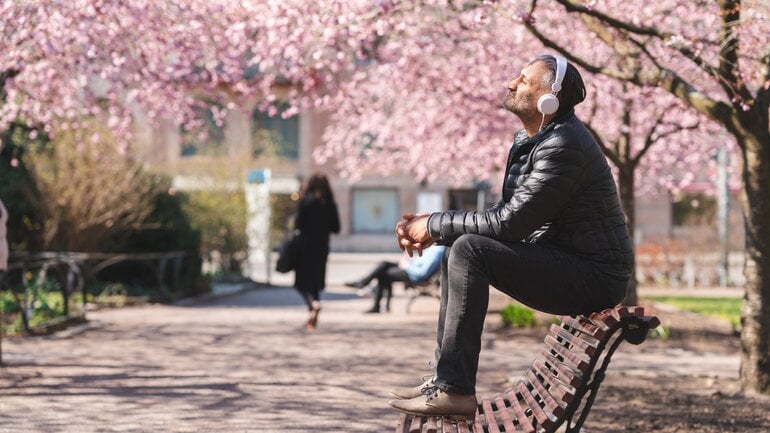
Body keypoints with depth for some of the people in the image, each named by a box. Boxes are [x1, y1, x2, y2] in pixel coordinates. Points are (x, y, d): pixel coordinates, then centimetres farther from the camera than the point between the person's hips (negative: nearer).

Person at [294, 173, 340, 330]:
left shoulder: (305, 201, -8)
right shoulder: (330, 204, 1)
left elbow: (298, 224, -13)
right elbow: (336, 228, 3)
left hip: (305, 246, -4)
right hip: (322, 247, 4)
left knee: (302, 281, 1)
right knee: (315, 281, 14)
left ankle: (313, 303, -27)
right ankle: (313, 317, 10)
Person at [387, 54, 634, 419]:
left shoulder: (564, 146, -20)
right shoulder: (527, 141, 13)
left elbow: (509, 223, -24)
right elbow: (506, 217, 15)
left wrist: (435, 226, -14)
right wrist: (434, 230, 2)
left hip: (593, 276, -11)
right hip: (560, 262, 11)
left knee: (469, 250, -23)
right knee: (456, 250, 12)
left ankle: (455, 391, -23)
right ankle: (444, 377, 10)